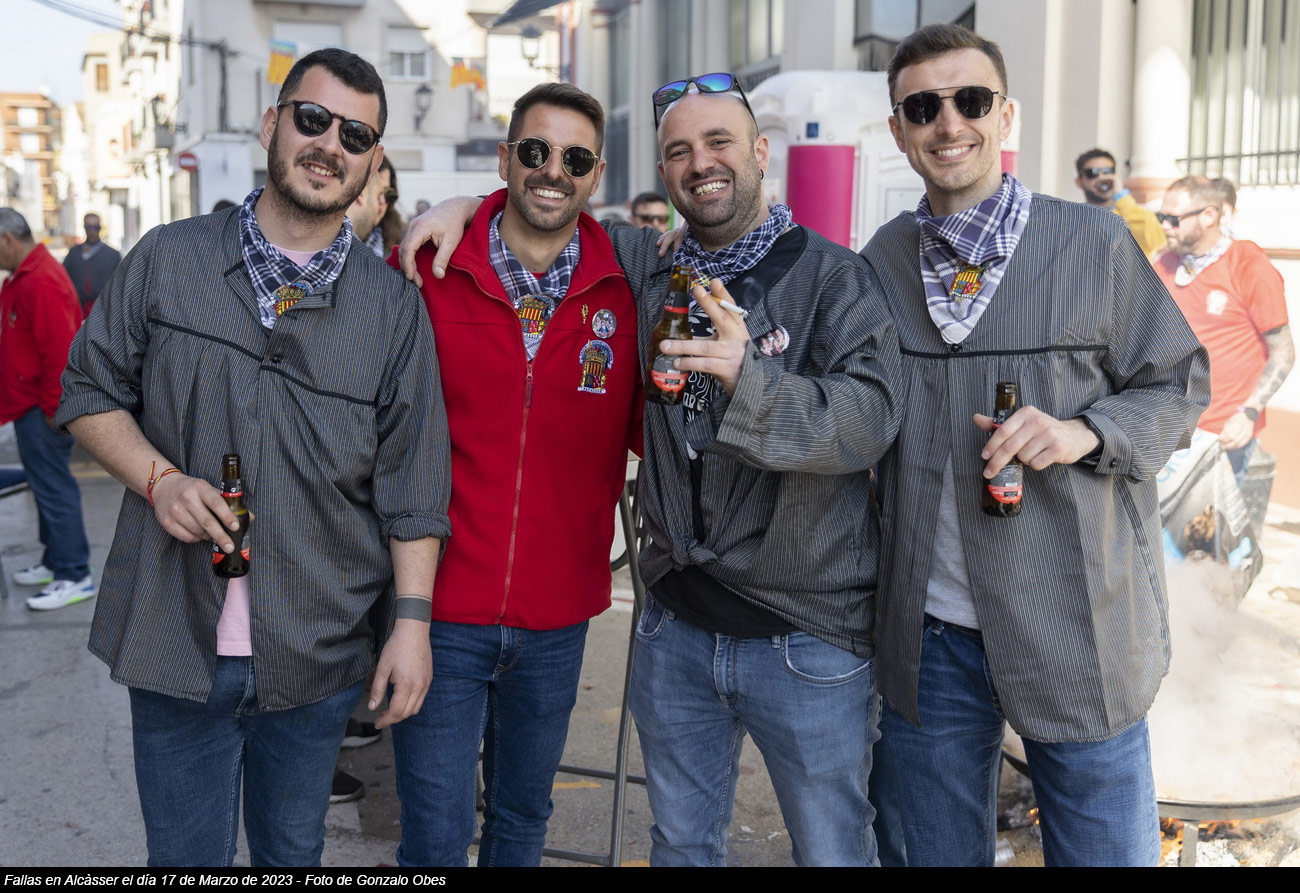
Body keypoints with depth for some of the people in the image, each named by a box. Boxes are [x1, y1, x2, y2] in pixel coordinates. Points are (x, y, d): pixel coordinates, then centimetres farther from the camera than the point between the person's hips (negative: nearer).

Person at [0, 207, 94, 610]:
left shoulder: (40, 283, -20)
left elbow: (59, 350, -25)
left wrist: (53, 408, -21)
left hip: (42, 410, -10)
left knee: (53, 486, -5)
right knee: (46, 483, 17)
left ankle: (74, 576, 1)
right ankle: (56, 561, 28)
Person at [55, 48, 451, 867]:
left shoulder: (394, 307, 0)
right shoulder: (167, 261, 0)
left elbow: (412, 485, -1)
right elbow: (90, 391, 6)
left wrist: (412, 619, -6)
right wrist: (158, 478, -13)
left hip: (318, 659, 1)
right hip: (176, 641, 0)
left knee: (294, 851, 20)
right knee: (186, 853, 14)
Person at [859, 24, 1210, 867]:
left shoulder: (1095, 243, -4)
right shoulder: (881, 261, 5)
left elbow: (1180, 385, 1)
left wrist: (1086, 433, -16)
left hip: (1074, 630, -2)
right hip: (929, 630, 3)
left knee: (1106, 846, 9)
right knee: (938, 850, 16)